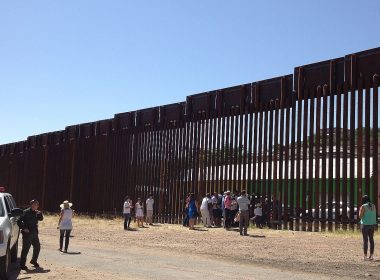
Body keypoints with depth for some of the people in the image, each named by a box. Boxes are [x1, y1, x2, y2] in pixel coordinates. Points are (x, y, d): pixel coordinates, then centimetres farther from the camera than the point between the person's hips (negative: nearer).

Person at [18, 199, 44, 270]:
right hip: (27, 234, -7)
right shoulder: (26, 212, -12)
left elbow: (41, 219, 10)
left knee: (37, 247, 15)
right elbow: (19, 221, -15)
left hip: (34, 233, 7)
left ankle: (34, 260, 34)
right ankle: (22, 265, 2)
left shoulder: (36, 213, 10)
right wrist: (24, 228, -18)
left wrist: (39, 214, -7)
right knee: (25, 249, -5)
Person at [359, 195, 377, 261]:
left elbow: (360, 216, -13)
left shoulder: (363, 207, -12)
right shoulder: (373, 206, 8)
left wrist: (360, 211, 2)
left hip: (365, 224, -6)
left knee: (365, 240, -2)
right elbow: (374, 215, 13)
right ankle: (371, 255, 11)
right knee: (371, 239, 10)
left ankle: (365, 256, -2)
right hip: (372, 224, 6)